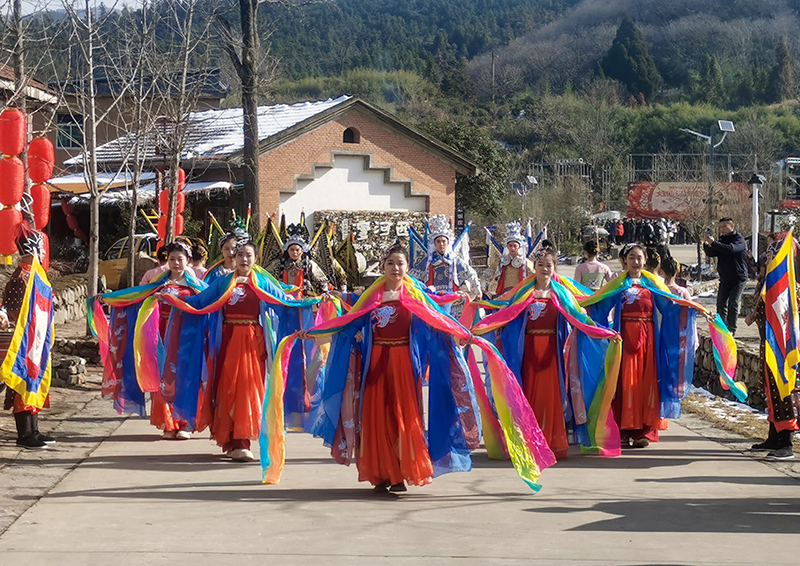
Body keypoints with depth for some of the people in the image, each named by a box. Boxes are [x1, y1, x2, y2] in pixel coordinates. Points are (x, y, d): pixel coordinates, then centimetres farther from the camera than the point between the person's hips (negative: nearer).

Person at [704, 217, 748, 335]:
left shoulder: (739, 240, -9)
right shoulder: (722, 240, 14)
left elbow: (730, 249, -28)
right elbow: (711, 254, 7)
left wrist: (713, 243, -32)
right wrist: (706, 245, -13)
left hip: (738, 278, -7)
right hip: (724, 279, 7)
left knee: (733, 303, -12)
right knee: (721, 303, 4)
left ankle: (731, 329, -10)